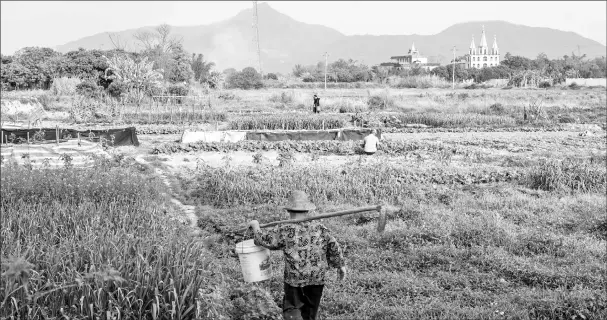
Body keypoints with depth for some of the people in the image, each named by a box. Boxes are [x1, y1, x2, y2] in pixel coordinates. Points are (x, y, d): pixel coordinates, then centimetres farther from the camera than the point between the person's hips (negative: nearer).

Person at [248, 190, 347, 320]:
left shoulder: (285, 230, -11)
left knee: (291, 309, 8)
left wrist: (255, 226, 15)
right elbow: (334, 248, 7)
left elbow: (263, 239, -5)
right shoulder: (320, 229, 0)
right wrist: (341, 265, 22)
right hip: (318, 279, 4)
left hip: (295, 279, -4)